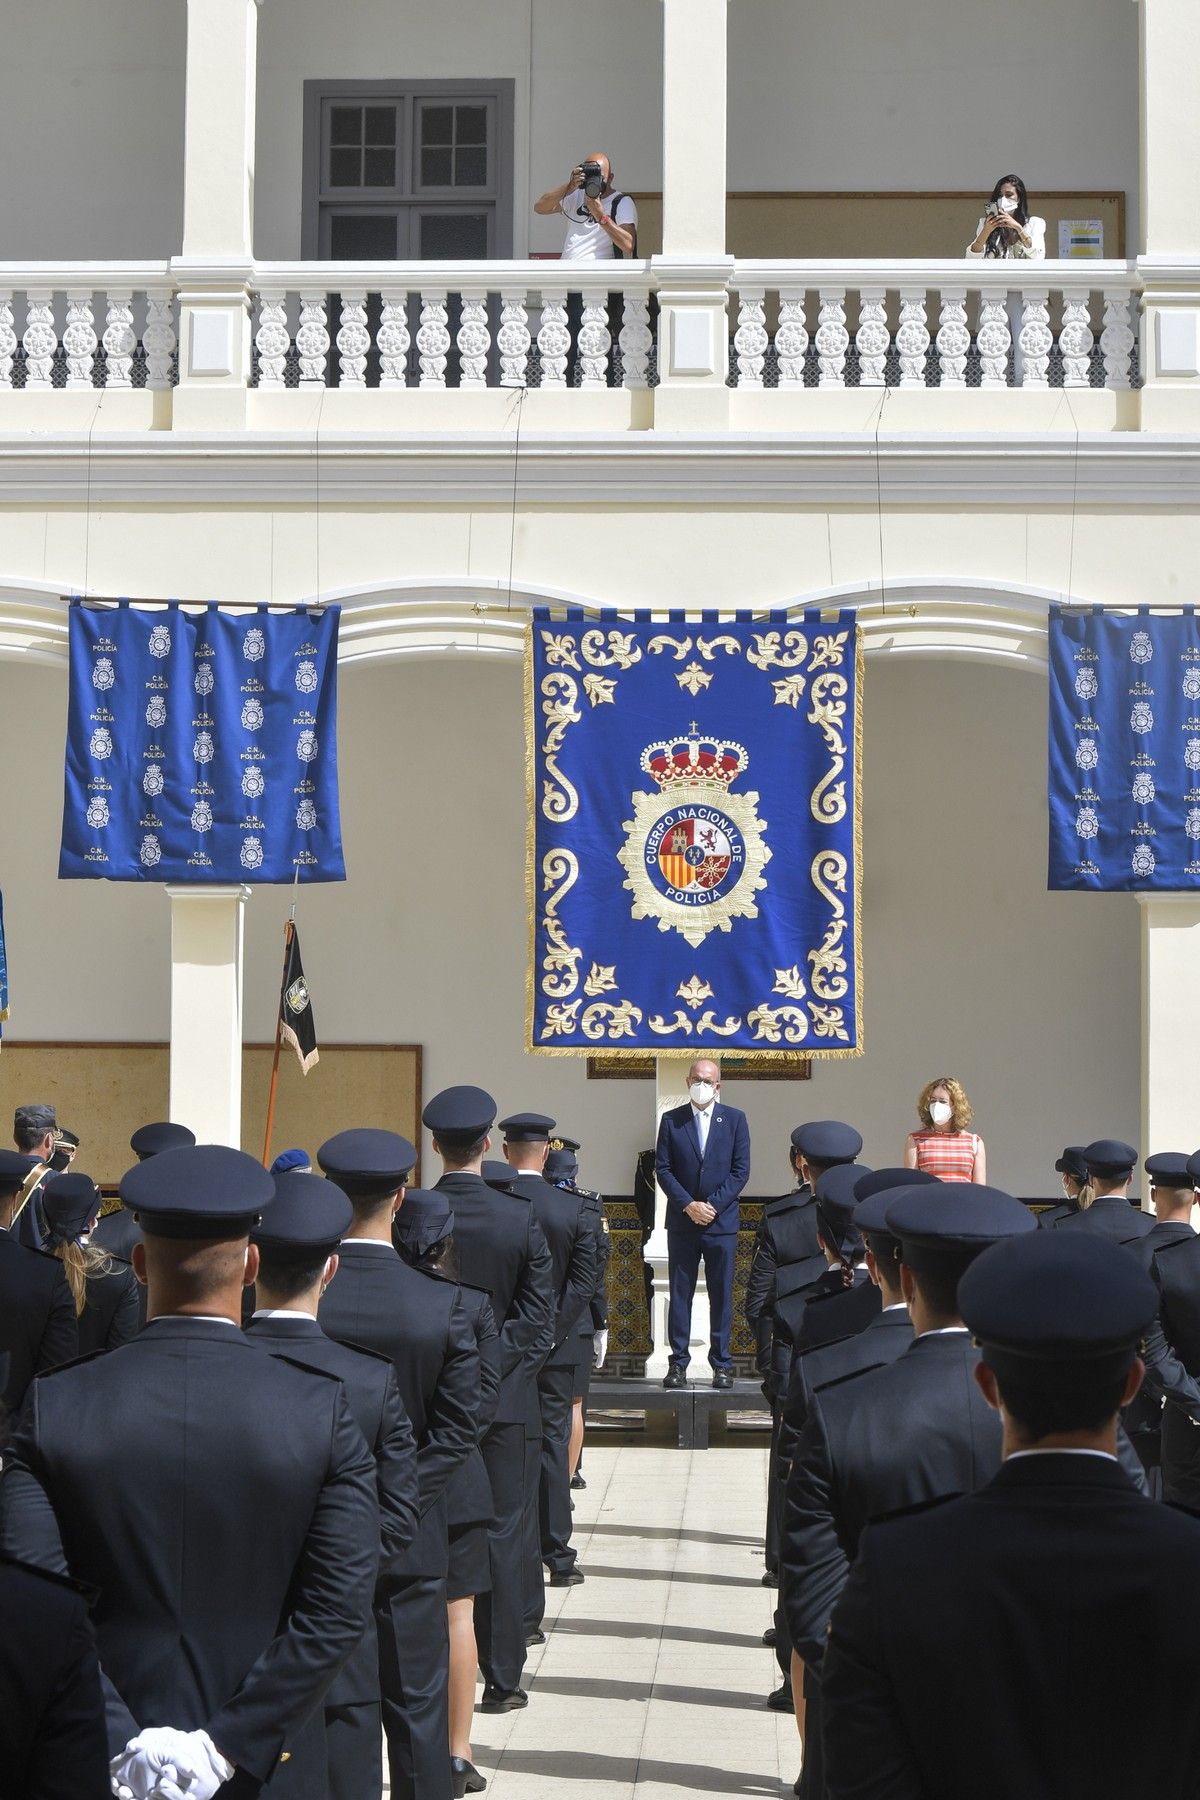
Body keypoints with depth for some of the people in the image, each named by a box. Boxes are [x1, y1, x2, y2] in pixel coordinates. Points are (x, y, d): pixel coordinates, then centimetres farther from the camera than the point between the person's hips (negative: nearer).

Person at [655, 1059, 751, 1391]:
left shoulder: (734, 1119, 4)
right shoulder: (671, 1120, 5)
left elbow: (741, 1170, 0)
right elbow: (662, 1169, 1)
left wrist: (713, 1205, -10)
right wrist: (688, 1205, -11)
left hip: (721, 1221, 0)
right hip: (682, 1223, 1)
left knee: (721, 1295, 3)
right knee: (680, 1294, 2)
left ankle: (722, 1363, 8)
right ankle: (678, 1362, 6)